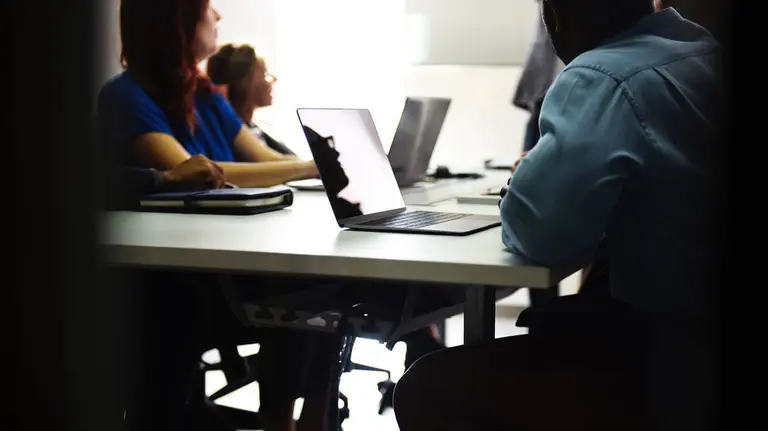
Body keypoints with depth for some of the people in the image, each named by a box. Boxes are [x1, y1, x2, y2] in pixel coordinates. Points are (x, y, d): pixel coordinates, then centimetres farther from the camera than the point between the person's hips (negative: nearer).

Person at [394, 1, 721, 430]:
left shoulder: (607, 79, -20)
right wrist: (551, 170, 16)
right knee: (544, 325, 31)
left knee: (427, 390, -7)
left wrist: (534, 179, -4)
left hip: (680, 375, -10)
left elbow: (537, 232, -26)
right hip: (707, 327, 10)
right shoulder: (708, 51, 7)